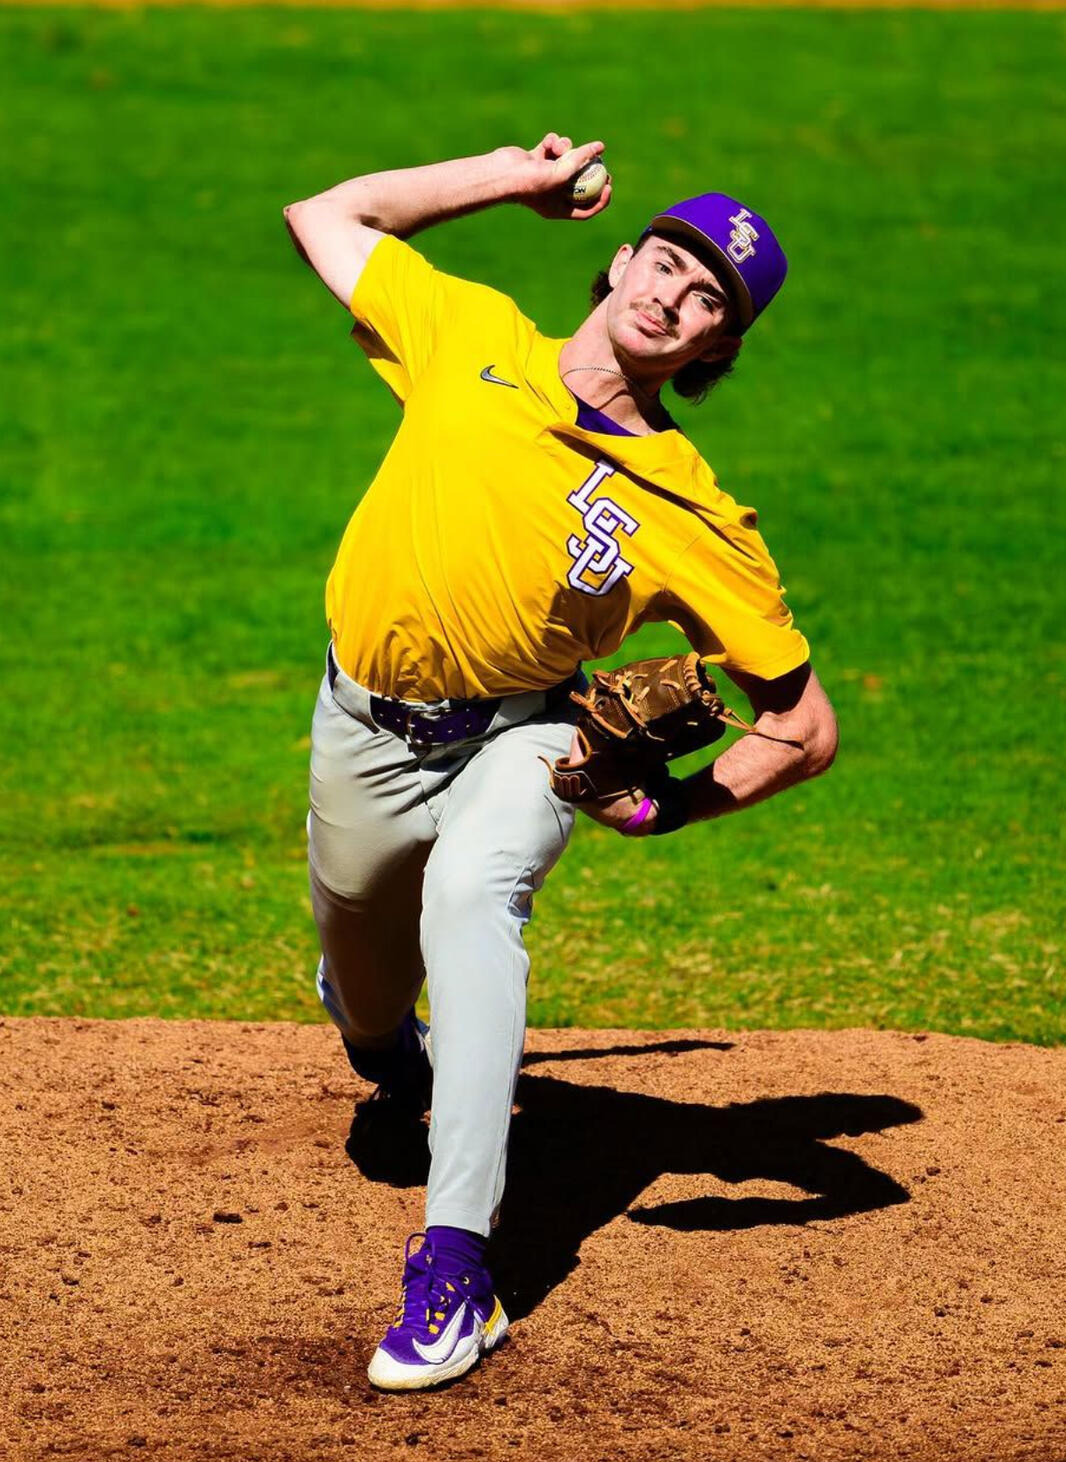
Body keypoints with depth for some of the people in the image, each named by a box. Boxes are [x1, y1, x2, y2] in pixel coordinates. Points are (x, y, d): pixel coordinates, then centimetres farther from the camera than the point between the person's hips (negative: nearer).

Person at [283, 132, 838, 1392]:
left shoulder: (693, 520, -19)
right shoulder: (470, 337, -12)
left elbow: (806, 726, -15)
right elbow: (325, 214, 1)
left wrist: (676, 807, -30)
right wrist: (517, 177, -3)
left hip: (519, 736, -3)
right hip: (367, 727, 3)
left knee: (471, 896, -34)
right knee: (367, 984, 21)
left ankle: (455, 1265, -37)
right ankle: (392, 1067, 63)